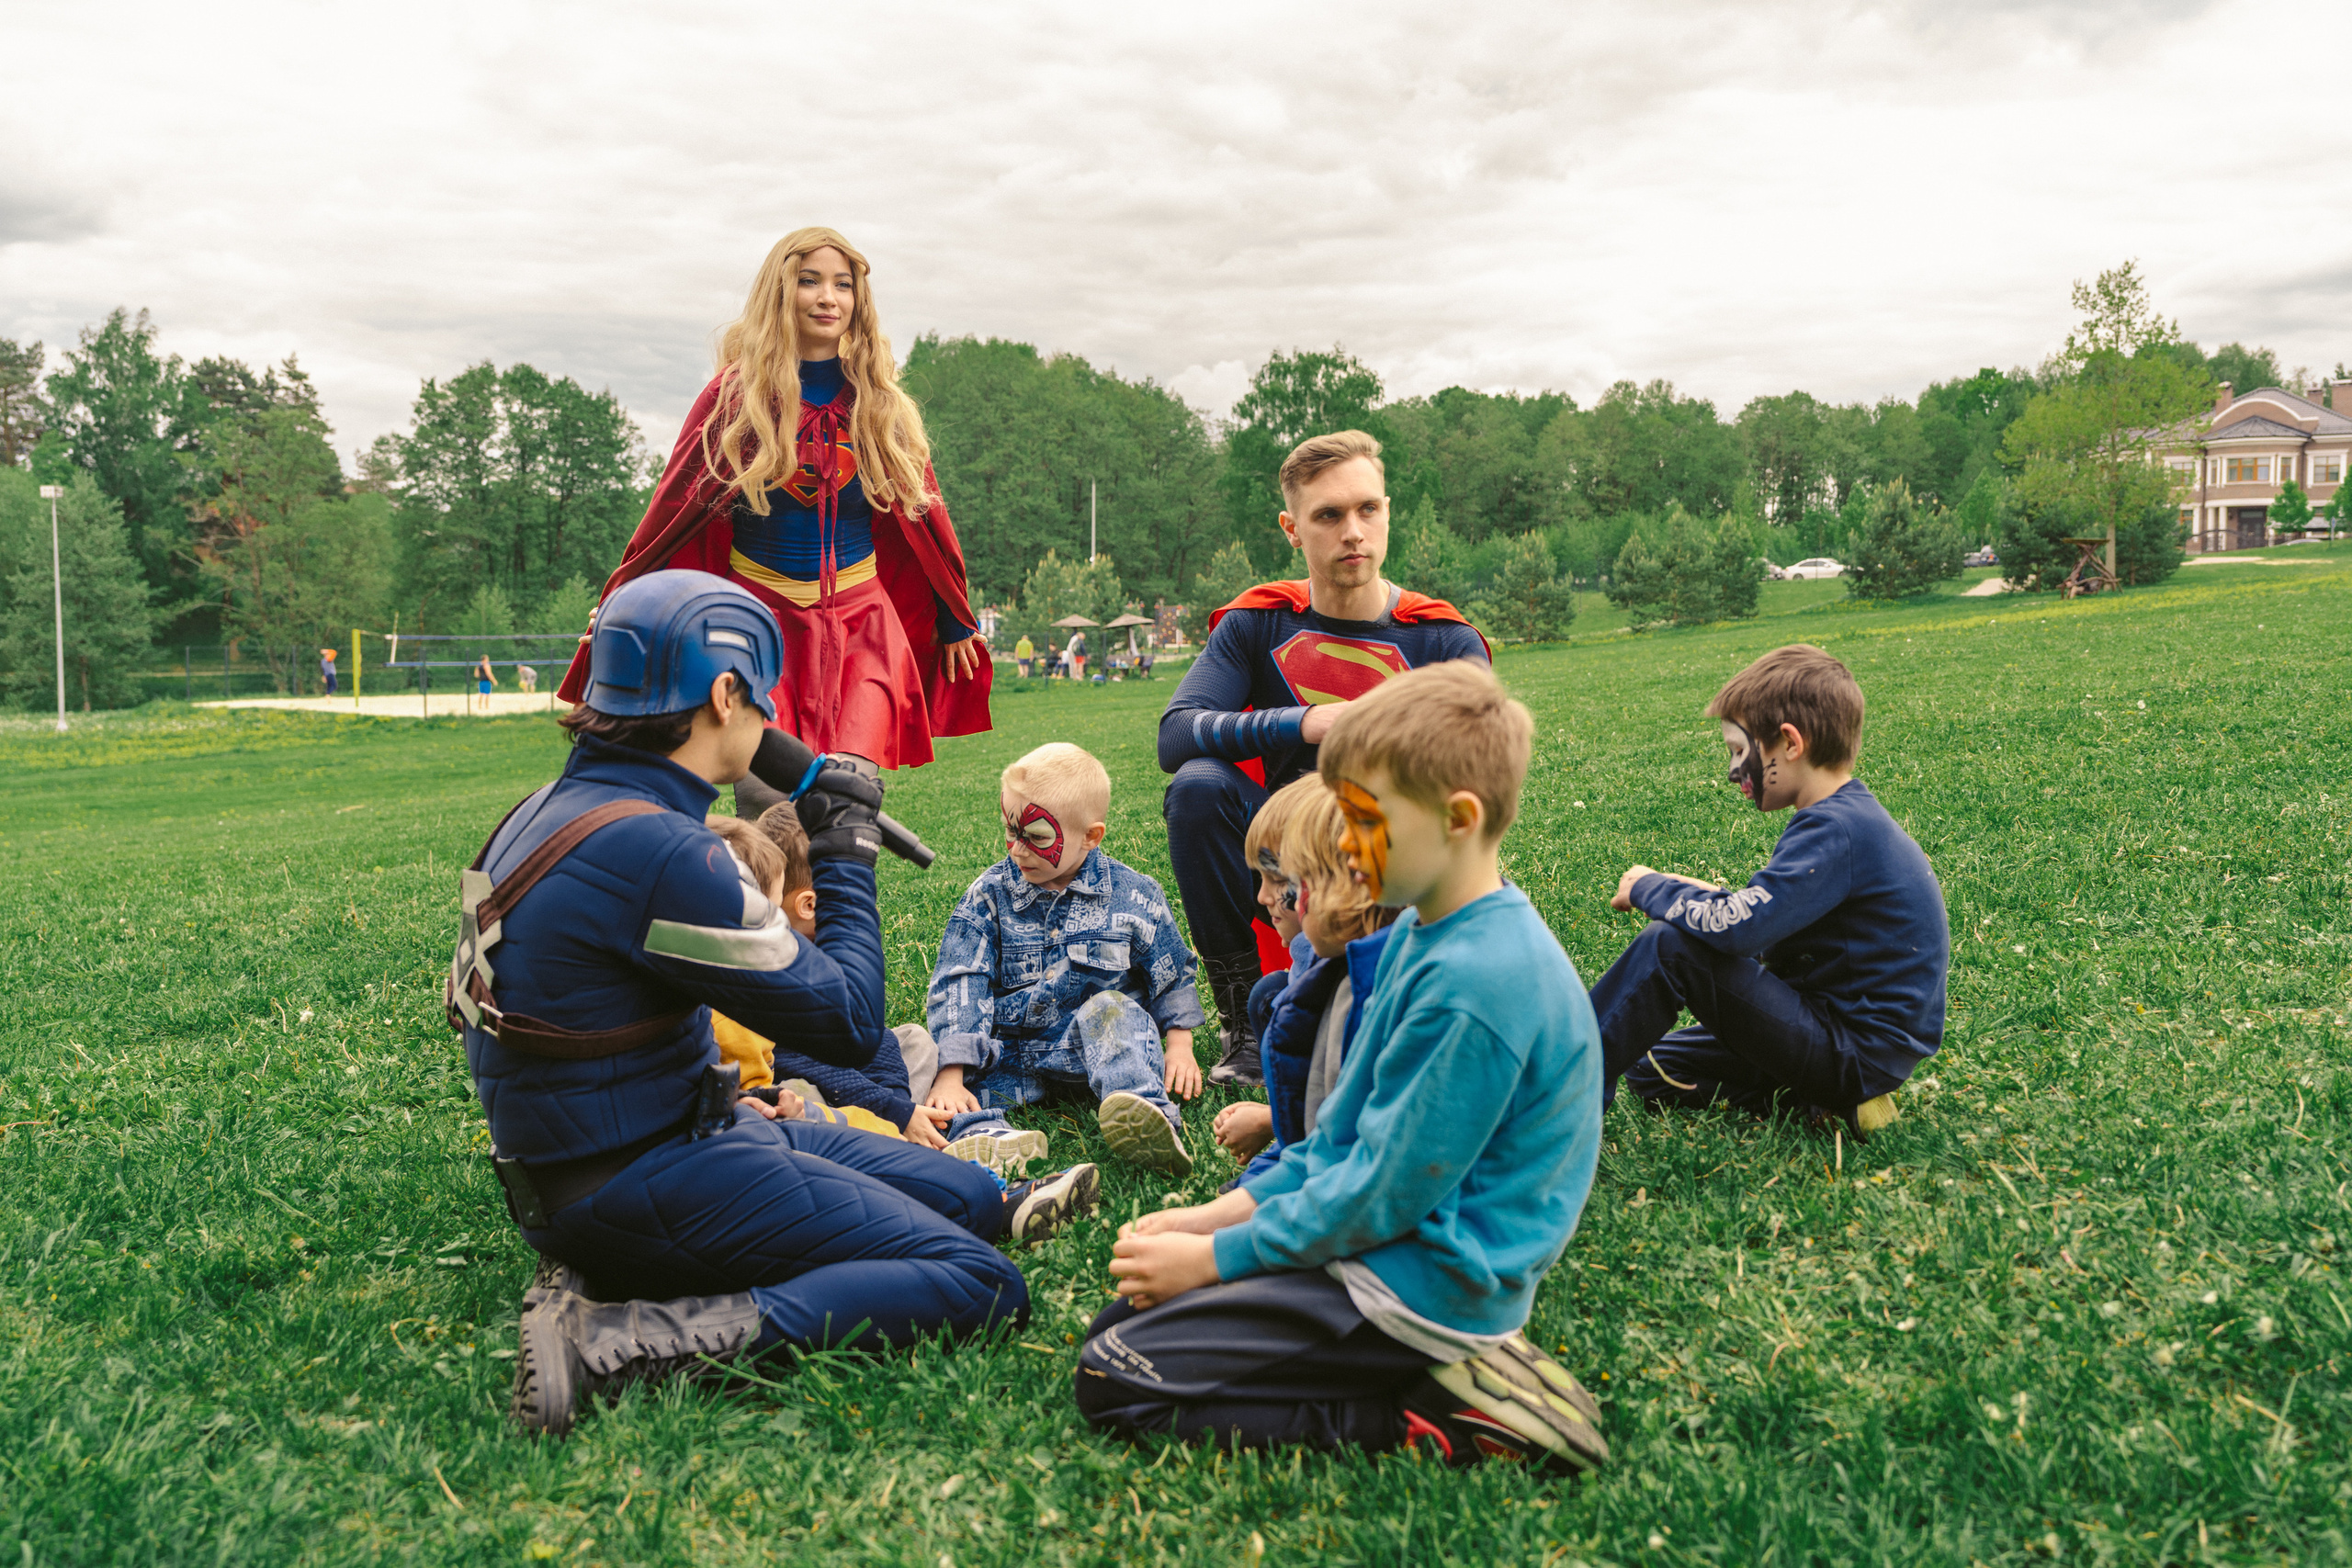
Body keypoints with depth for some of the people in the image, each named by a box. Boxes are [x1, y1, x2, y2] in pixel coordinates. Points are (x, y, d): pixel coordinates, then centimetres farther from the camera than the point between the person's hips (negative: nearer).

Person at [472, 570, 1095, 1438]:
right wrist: (845, 853, -7)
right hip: (641, 1182, -10)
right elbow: (849, 1023, -19)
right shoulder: (658, 850, -26)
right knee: (980, 1286, -14)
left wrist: (721, 1099, 18)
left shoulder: (552, 809, 5)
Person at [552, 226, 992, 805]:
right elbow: (671, 508, 4)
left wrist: (955, 622, 21)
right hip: (761, 611, -1)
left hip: (860, 618, 1)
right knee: (765, 794, -14)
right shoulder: (736, 396, -1)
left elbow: (923, 508, 16)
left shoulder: (880, 404, 6)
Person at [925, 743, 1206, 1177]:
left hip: (1097, 1043, -1)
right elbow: (959, 986, -9)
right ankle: (981, 1132, -52)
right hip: (1011, 1051, 2)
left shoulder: (1132, 897, -1)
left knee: (1112, 1010, -32)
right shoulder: (988, 896, -1)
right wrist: (951, 1075, -19)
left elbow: (1172, 975, 11)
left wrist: (1179, 1044, 4)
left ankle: (1145, 1113, -52)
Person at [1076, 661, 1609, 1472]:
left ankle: (1442, 1419, -10)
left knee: (1115, 1380, -10)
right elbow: (1345, 1133, 14)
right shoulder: (1423, 936, 7)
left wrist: (1216, 1255, -12)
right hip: (1386, 1249, 10)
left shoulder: (1474, 981, -26)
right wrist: (1222, 1213, 6)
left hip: (1422, 1294, -10)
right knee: (1114, 1323, 11)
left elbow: (1380, 1197, -22)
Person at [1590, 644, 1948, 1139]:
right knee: (1653, 1068, 12)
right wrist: (1711, 898, 1)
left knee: (1671, 946, -20)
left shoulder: (1835, 829, -22)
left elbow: (1735, 929, -30)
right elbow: (1770, 924, 18)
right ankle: (1828, 1101, 3)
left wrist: (1649, 888, -12)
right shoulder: (1851, 817, 11)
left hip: (1859, 1054, -10)